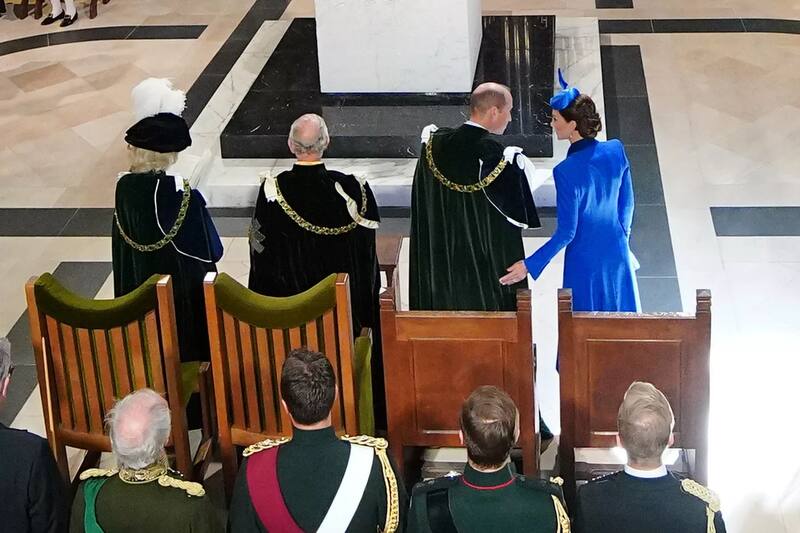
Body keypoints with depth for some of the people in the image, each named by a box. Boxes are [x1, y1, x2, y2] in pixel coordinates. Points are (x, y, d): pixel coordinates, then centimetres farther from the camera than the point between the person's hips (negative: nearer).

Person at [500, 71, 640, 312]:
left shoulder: (566, 171, -25)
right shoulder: (616, 150, -9)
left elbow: (566, 232, -21)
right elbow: (627, 204, 3)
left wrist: (530, 265, -15)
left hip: (585, 261, -5)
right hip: (617, 254, 5)